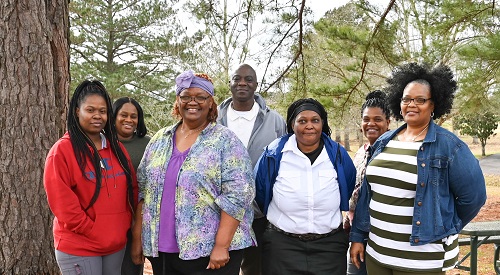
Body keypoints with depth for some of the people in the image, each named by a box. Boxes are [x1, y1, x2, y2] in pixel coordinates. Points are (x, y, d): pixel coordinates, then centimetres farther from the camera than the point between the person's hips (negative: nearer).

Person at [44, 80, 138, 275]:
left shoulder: (116, 148, 9)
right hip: (78, 247, -5)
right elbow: (62, 202, -15)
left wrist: (124, 227, 4)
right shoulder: (62, 150, -9)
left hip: (116, 243, 6)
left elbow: (131, 189, 13)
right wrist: (93, 232, -13)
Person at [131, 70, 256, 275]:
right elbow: (142, 190, 11)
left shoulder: (225, 140, -6)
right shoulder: (159, 140, 8)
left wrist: (221, 246, -17)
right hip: (160, 250, 5)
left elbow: (237, 195, -13)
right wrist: (137, 237, 8)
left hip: (209, 252, -4)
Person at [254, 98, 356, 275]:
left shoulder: (338, 154, 2)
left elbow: (349, 189, 18)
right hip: (282, 245, -1)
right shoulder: (274, 154, -5)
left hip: (330, 245, 2)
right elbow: (260, 193, 8)